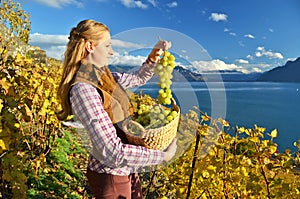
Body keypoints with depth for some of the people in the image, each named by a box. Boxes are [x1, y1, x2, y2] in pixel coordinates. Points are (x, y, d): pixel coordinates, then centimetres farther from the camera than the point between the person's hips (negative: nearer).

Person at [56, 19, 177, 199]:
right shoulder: (83, 89, -26)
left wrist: (154, 56, -1)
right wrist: (163, 155, -21)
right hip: (110, 174, -8)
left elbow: (139, 78, 17)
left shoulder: (103, 75, 1)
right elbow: (113, 153, -30)